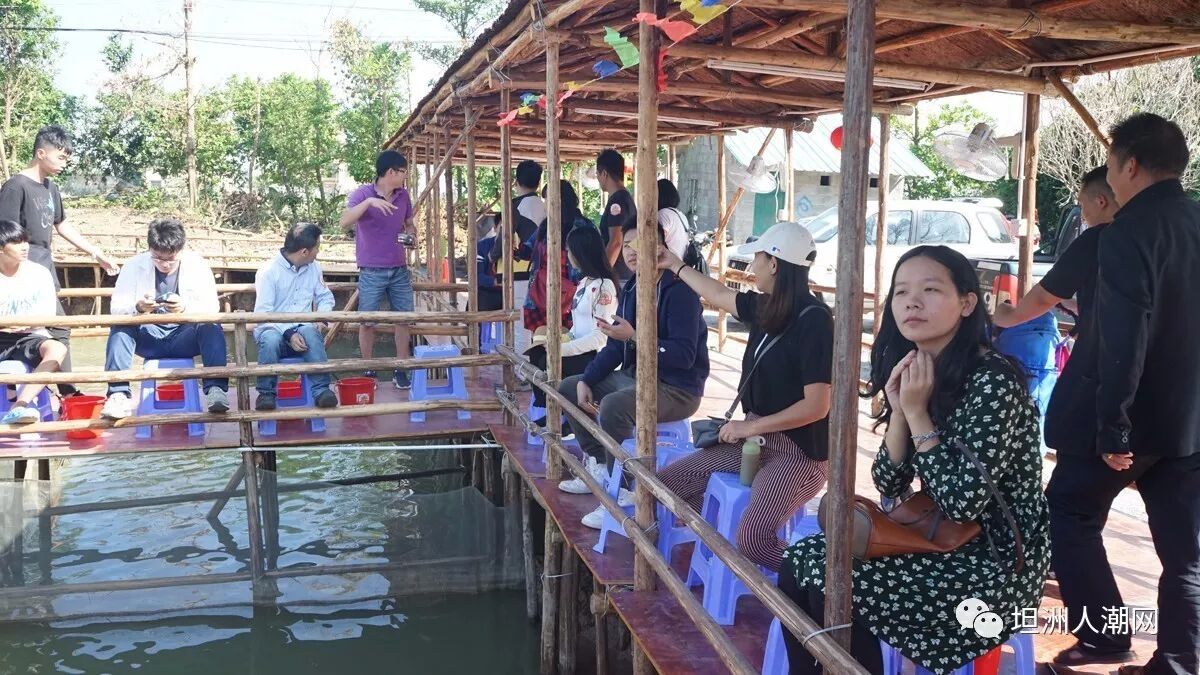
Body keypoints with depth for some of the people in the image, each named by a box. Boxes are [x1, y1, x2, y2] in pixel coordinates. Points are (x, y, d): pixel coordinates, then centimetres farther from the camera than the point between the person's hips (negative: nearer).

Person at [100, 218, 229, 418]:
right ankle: (118, 394, -34)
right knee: (121, 326, -26)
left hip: (185, 336, -1)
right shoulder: (134, 266, -3)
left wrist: (185, 308, -34)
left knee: (211, 326, -29)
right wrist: (137, 307, -32)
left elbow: (212, 308, -13)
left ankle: (216, 390, -38)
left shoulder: (197, 264, -5)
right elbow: (116, 308, -9)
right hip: (149, 338, 1)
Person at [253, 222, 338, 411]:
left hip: (302, 328, 3)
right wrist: (288, 334, -25)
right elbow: (263, 314, -13)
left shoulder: (314, 268, 9)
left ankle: (321, 389, -34)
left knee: (312, 334, -33)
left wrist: (322, 318, -3)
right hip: (273, 329, -3)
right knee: (271, 339, -37)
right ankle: (266, 393, -20)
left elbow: (325, 297, 19)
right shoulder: (268, 271, -7)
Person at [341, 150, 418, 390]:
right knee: (367, 323, 0)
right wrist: (369, 202, -37)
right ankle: (368, 372, 14)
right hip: (372, 272, -4)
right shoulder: (362, 193, -11)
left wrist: (411, 233, -3)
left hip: (399, 270, 5)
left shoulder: (403, 195, 5)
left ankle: (400, 371, 16)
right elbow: (345, 222, -26)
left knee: (403, 319, 6)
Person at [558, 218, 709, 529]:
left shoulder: (679, 291, -18)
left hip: (677, 389, -9)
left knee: (614, 405, -34)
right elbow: (615, 348, 12)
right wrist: (586, 381, -1)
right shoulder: (630, 290, 8)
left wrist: (633, 337, -28)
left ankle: (624, 491, -20)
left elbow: (684, 355, -25)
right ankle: (600, 464, 11)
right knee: (568, 388, 9)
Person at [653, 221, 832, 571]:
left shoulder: (814, 320, -19)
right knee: (666, 483, 4)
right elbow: (719, 295, 25)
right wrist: (676, 265, 35)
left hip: (798, 450, -8)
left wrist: (749, 426, -16)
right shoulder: (766, 308, 5)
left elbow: (816, 406, -22)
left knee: (752, 539, -31)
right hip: (756, 438, 8)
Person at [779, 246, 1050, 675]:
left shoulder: (993, 382, -21)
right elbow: (889, 487, 2)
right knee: (799, 563, -5)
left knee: (832, 585, -20)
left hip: (1001, 561, -8)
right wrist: (898, 411, -12)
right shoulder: (910, 371, 3)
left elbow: (962, 503, -25)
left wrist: (917, 413, -20)